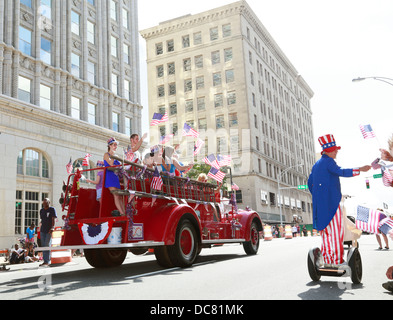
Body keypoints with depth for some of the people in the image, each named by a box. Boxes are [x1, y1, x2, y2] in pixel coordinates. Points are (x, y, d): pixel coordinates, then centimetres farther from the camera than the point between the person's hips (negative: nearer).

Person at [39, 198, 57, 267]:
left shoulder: (52, 209, -2)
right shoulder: (41, 210, 16)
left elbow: (54, 219, -11)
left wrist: (52, 227, -23)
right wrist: (40, 228, 18)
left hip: (49, 230, -7)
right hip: (43, 230, 7)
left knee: (47, 245, -11)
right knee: (43, 245, 8)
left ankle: (47, 261, -9)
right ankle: (45, 261, 14)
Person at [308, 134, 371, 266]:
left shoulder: (316, 164, 21)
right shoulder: (328, 161, -6)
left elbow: (310, 183, 25)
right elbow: (341, 172, -23)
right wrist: (360, 169, -25)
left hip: (319, 203, 9)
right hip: (331, 202, -9)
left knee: (326, 231, 9)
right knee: (336, 229, -9)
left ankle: (327, 260, 10)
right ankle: (338, 260, -11)